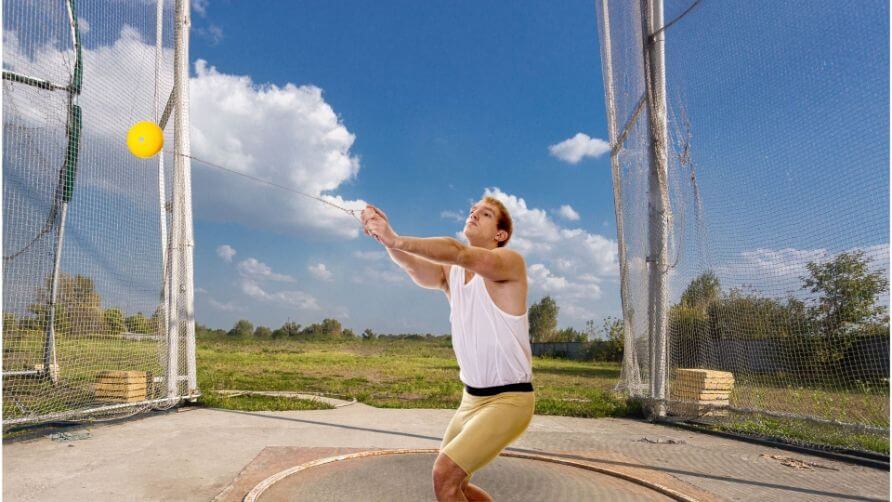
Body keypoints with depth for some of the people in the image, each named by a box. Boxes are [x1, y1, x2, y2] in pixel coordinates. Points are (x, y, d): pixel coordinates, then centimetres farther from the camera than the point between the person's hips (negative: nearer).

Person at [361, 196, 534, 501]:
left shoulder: (511, 261, -13)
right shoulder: (450, 273, 4)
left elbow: (459, 254, -32)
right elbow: (418, 269, -18)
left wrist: (395, 239, -41)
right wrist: (387, 241, -37)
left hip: (508, 400, -7)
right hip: (471, 398, 7)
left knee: (446, 474, -17)